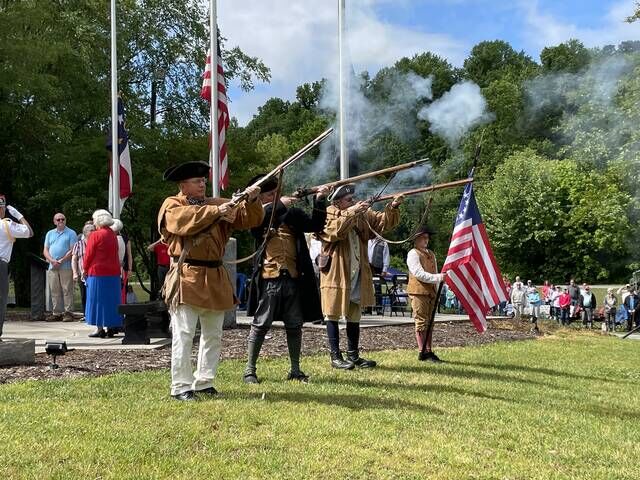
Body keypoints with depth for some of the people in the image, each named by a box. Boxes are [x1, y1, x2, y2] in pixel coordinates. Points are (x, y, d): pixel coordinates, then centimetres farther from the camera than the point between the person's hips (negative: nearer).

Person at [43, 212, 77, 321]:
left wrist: (61, 261, -13)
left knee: (67, 291, -5)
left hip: (66, 267, -5)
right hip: (52, 267, 5)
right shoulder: (50, 234, 17)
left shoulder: (71, 233, 3)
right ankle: (57, 313, 10)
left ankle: (68, 312, -3)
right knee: (54, 291, 5)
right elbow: (45, 250, 12)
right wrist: (52, 261, -6)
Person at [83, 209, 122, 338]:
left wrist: (85, 268, 4)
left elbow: (89, 255, -8)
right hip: (113, 272, 6)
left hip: (97, 271, -6)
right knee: (111, 299, 10)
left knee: (98, 300, 0)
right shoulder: (113, 235, 8)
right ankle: (112, 327, 12)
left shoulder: (95, 235, -11)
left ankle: (100, 328, -2)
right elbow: (115, 253, 11)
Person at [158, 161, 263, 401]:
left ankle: (203, 382, 21)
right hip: (186, 278, -6)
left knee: (213, 335, 11)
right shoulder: (172, 205, 2)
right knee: (184, 334, -6)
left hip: (215, 278, 6)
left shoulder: (218, 204, 15)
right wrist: (216, 211, -24)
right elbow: (186, 220, -21)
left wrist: (252, 200, -11)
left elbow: (250, 219, 8)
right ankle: (181, 386, -1)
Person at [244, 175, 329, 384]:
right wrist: (279, 205, -21)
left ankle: (295, 370, 22)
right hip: (269, 278, -3)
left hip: (293, 278, 3)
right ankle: (249, 370, 11)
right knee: (261, 325, 2)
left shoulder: (292, 214, 10)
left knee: (295, 326, 10)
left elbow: (316, 225, 2)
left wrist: (319, 202, -9)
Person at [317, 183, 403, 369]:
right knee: (333, 315, 3)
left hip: (357, 276, 6)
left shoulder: (362, 215, 6)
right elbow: (333, 230, -27)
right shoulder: (327, 216, -8)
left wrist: (392, 208, -16)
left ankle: (353, 355, 22)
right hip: (335, 275, -6)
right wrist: (352, 212, -33)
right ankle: (335, 356, 10)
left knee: (354, 316, 13)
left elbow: (382, 222, 2)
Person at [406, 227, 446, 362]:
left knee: (430, 322, 8)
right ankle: (422, 352, -5)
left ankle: (428, 351, 12)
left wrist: (436, 290, 14)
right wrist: (438, 277, -24)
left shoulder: (431, 254, 19)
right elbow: (419, 273, -17)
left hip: (431, 292, 8)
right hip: (419, 291, -7)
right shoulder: (413, 253, -6)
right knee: (422, 322, -7)